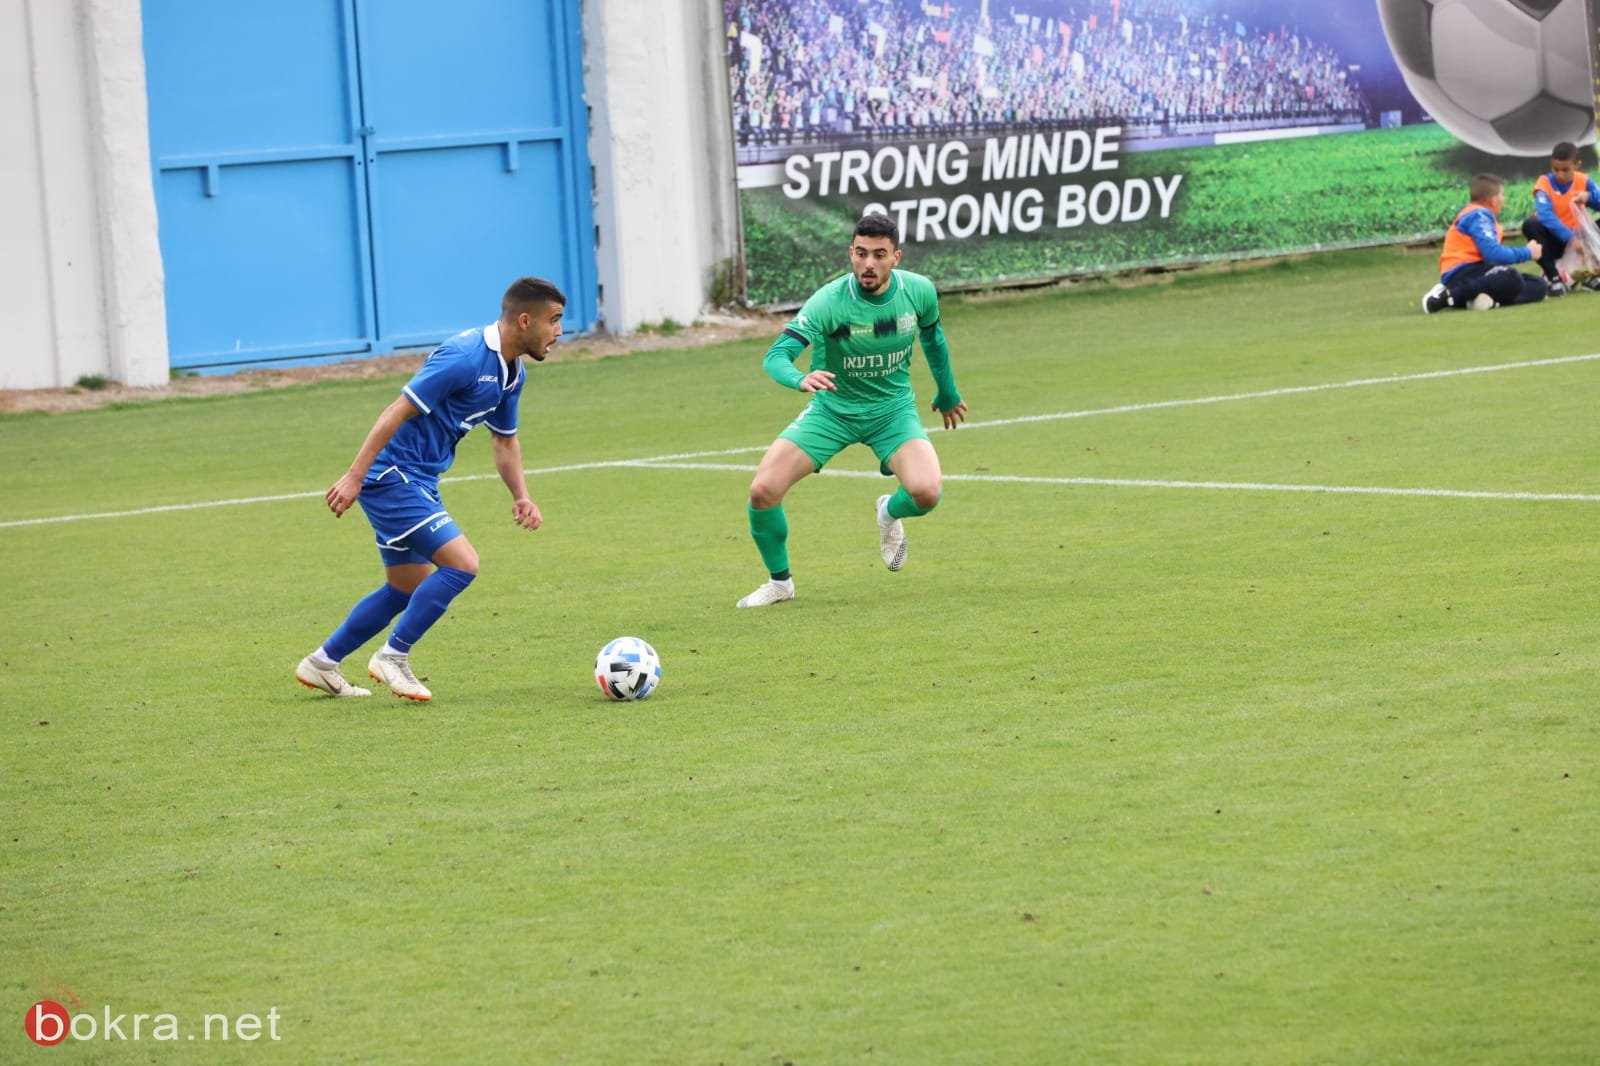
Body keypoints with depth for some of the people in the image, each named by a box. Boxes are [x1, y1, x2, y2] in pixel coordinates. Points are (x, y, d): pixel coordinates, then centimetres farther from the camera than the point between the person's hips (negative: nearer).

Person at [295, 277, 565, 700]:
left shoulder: (512, 372, 8)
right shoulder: (465, 357, -22)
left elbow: (505, 440, 21)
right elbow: (399, 411, -23)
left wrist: (522, 497, 5)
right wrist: (353, 477, -25)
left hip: (418, 482, 10)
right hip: (393, 475, -10)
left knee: (407, 591, 16)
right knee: (461, 564, -17)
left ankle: (321, 663, 26)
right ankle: (393, 656, -5)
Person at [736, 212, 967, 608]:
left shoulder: (919, 292, -13)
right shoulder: (829, 301, -24)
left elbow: (933, 337, 11)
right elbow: (776, 355, -32)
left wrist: (947, 393, 23)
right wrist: (801, 379, -54)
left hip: (893, 408, 1)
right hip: (832, 408, -1)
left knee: (926, 492, -26)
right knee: (763, 491, -17)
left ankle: (890, 513, 14)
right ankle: (779, 581, 10)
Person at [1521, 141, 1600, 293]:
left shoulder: (1584, 181, -4)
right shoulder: (1544, 184, -15)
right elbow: (1546, 217, -31)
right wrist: (1570, 238, -42)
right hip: (1555, 240, -3)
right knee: (1530, 226, -33)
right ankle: (1554, 277, -25)